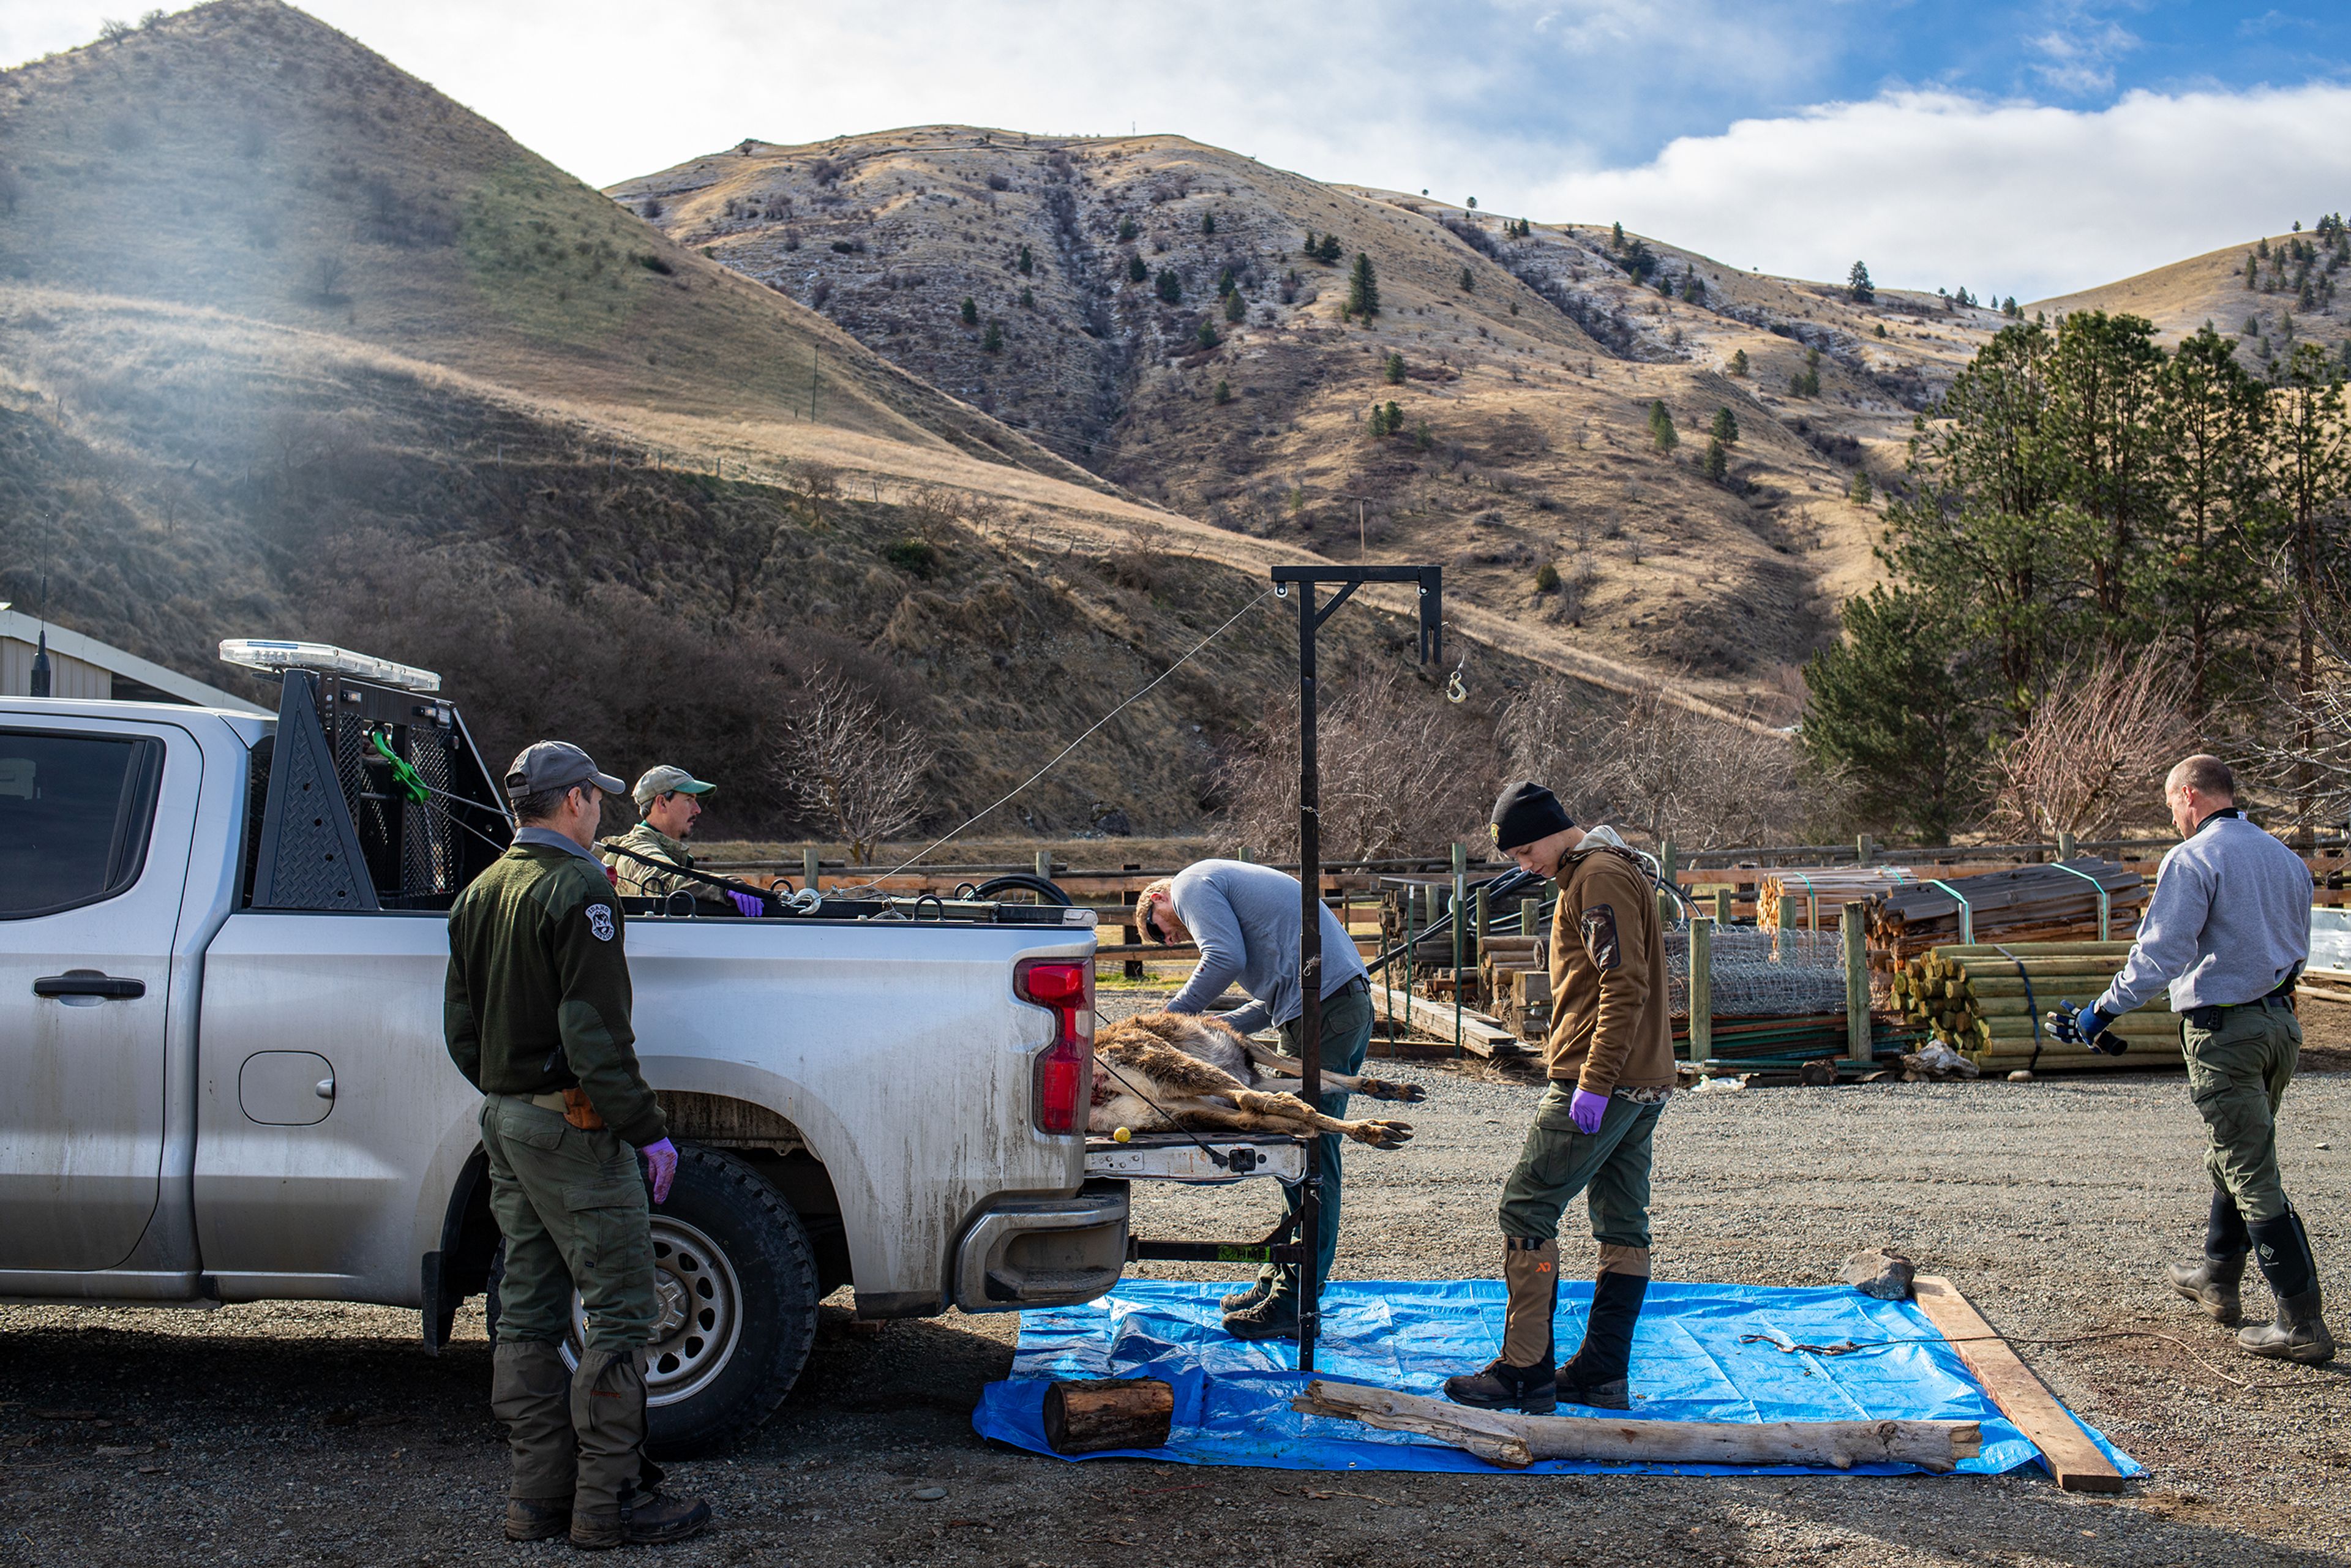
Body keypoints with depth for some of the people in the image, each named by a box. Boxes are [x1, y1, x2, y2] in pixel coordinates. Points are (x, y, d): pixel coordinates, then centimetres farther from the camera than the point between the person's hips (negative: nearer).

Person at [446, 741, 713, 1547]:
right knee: (620, 1309, -4)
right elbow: (595, 1035, -20)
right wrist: (647, 1128, -17)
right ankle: (608, 1501, -2)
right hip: (570, 1125, -9)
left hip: (505, 1120, 9)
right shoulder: (576, 891, -15)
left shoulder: (480, 894, 13)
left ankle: (538, 1495, 17)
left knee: (529, 1313, 12)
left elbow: (461, 1028, 18)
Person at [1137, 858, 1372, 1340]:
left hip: (1323, 1011, -10)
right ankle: (1283, 1277, 23)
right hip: (1352, 1000, 10)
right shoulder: (1228, 884, 32)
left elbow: (1226, 958, -13)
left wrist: (1172, 1017, -1)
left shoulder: (1193, 884, 4)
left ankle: (1296, 1305, -6)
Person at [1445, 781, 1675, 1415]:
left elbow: (1626, 986, -21)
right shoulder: (1611, 871, 20)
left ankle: (1526, 1374, -4)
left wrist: (1594, 1082, -23)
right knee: (1623, 1227, 10)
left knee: (1526, 1209, -6)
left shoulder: (1598, 877, -12)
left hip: (1602, 1084, -11)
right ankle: (1604, 1374, 15)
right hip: (1645, 1087, 11)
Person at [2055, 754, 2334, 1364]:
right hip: (2282, 1022, 8)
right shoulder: (2284, 857, 11)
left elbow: (2159, 955, -18)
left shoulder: (2191, 860, -13)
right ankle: (2218, 1280, 37)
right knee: (2233, 1159, 23)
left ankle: (2303, 1325, -6)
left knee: (2252, 1176, -5)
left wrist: (2102, 1011, -12)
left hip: (2224, 1032, -8)